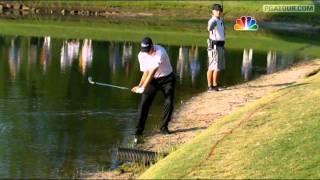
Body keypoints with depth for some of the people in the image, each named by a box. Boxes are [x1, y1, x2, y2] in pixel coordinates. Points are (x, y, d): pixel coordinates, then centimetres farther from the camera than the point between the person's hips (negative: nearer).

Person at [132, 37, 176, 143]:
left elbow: (153, 71, -34)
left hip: (167, 79, -3)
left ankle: (164, 127, 11)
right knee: (144, 103, -9)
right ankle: (139, 130, -7)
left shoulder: (160, 52, -29)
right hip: (152, 80, 3)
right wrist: (139, 86, -25)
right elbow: (146, 72, -8)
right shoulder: (141, 55, -12)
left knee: (169, 103, -9)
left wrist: (143, 87, -38)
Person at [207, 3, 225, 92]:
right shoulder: (212, 21, -17)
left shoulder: (220, 20, 12)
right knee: (212, 67, -5)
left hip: (221, 45, 9)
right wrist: (211, 27, -65)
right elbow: (209, 28, -43)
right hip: (214, 45, -9)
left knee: (219, 66, 14)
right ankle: (210, 86, -1)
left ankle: (215, 84, 23)